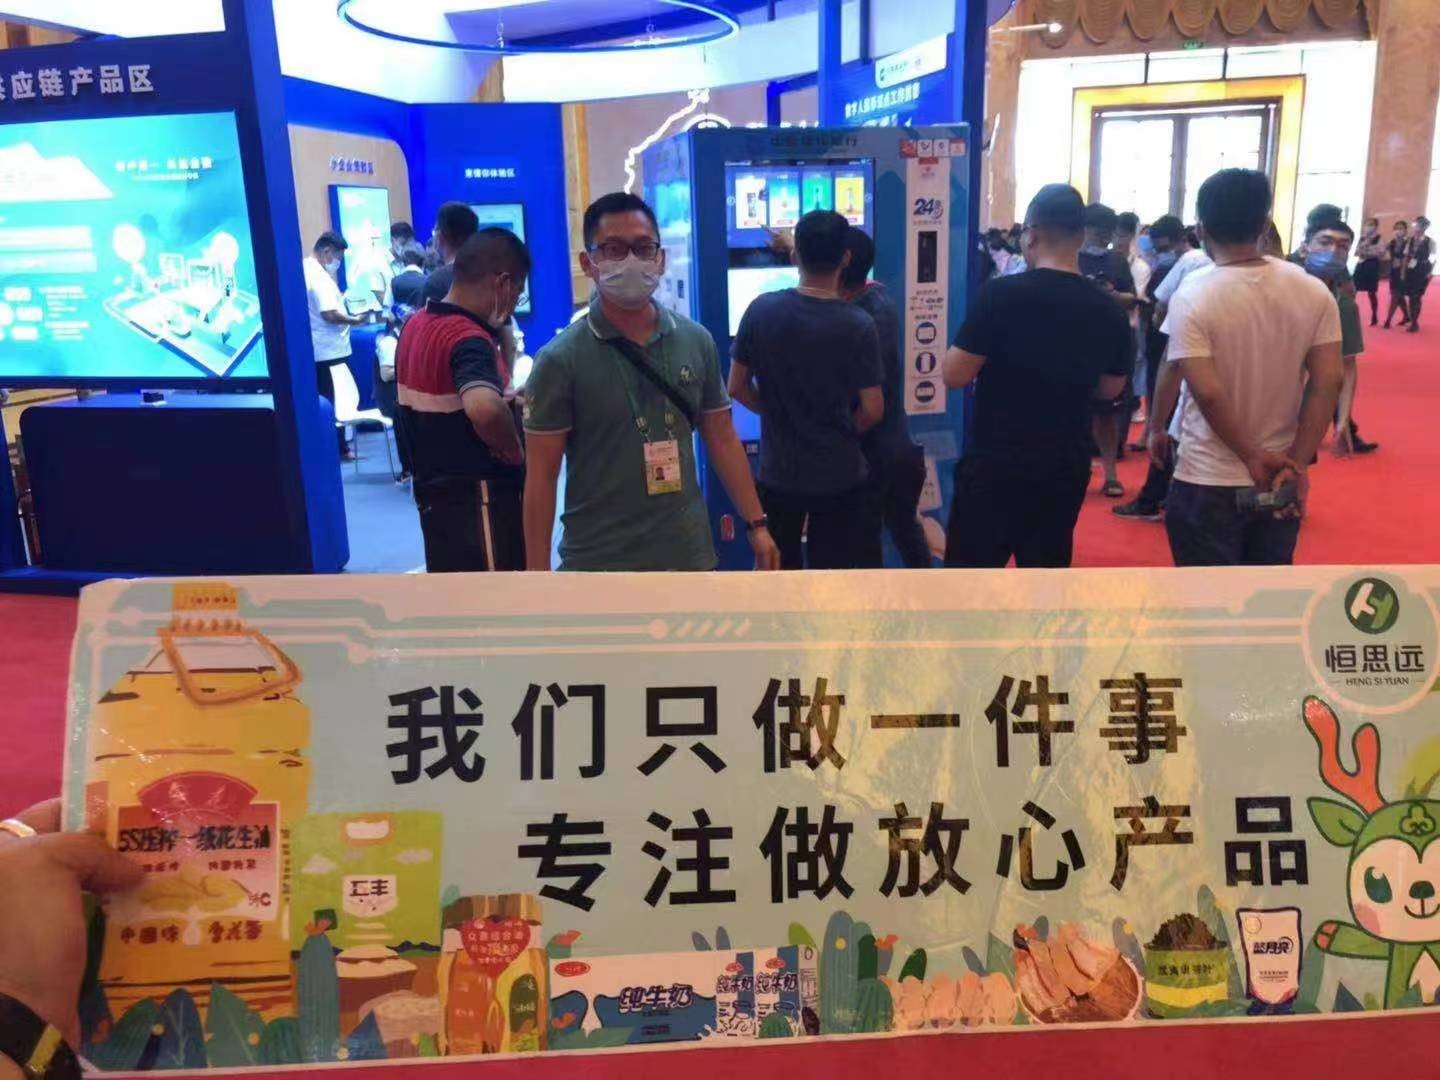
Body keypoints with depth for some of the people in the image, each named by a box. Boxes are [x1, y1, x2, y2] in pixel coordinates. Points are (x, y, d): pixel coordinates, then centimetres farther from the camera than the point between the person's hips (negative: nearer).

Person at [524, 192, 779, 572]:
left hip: (690, 552, 4)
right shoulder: (561, 359, -9)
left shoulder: (697, 342, 3)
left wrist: (756, 524, 7)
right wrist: (537, 572, -10)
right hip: (599, 560, -3)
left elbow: (722, 439, 10)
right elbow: (541, 476, -8)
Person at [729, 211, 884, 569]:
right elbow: (872, 410, -11)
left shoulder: (761, 309, -8)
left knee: (777, 568, 19)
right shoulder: (858, 324, -15)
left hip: (778, 470, 2)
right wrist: (843, 431, 9)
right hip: (839, 473, -2)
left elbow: (737, 387, -1)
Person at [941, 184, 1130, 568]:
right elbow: (1110, 389, 15)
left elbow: (954, 375, -12)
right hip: (1067, 465, 5)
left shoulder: (1001, 294, -14)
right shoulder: (1110, 311, 3)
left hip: (997, 463, -5)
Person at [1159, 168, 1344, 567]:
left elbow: (1207, 393, -22)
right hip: (1280, 480, 5)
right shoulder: (1314, 292, -2)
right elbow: (1329, 382, -6)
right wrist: (1297, 463, -6)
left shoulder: (1192, 298, -15)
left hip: (1209, 481, -4)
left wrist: (1252, 457, -11)